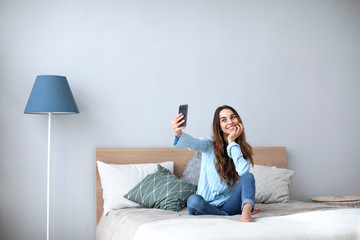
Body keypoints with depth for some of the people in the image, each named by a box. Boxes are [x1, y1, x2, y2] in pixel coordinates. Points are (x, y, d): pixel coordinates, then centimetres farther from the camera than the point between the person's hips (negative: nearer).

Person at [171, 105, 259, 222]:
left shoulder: (244, 149, 5)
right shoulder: (210, 144, 0)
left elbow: (243, 171, -17)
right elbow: (194, 143, -24)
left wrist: (232, 142, -11)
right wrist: (178, 133, -48)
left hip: (230, 202, 1)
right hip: (208, 204, -1)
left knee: (248, 176, -21)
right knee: (193, 200, -33)